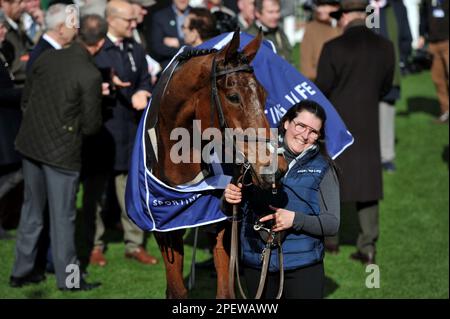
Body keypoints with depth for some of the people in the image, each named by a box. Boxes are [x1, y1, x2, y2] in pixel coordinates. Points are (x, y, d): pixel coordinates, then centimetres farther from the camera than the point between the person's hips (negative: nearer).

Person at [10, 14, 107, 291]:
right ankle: (68, 278, 15)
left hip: (31, 143, 6)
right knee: (63, 215, 6)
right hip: (62, 151, -6)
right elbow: (92, 125, -13)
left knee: (32, 209, 17)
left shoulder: (48, 58, -1)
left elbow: (26, 98, 8)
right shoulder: (90, 75, -18)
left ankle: (21, 271, 25)